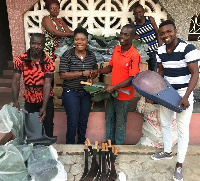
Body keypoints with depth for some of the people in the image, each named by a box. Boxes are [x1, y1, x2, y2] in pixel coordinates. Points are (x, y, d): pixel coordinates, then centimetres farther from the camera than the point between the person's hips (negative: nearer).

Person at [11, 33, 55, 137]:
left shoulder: (49, 63, -17)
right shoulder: (20, 59, -12)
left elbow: (47, 85, -20)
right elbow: (16, 81, -14)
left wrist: (44, 107, -27)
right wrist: (15, 101, -26)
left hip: (45, 98, -1)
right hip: (29, 99, 2)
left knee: (48, 127, 7)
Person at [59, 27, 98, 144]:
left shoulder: (92, 56, 4)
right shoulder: (67, 55, -9)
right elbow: (63, 75, -15)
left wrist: (91, 78, -7)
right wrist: (82, 73, -18)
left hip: (87, 93, 4)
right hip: (71, 93, -4)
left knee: (84, 120, 14)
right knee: (73, 121, 1)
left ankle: (82, 143, 35)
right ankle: (70, 145, 23)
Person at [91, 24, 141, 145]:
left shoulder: (135, 55, -20)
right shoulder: (116, 49, 1)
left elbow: (132, 79, -21)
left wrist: (114, 87, -26)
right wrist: (98, 71, -4)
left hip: (124, 95, -7)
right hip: (112, 92, 7)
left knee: (120, 122, 11)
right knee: (109, 118, 21)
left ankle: (119, 144, 34)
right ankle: (109, 140, 44)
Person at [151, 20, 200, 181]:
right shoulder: (160, 51, 1)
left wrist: (185, 97, -25)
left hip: (183, 94, -6)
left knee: (182, 130, 3)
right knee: (165, 124, 18)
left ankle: (179, 165, 19)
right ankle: (167, 152, 41)